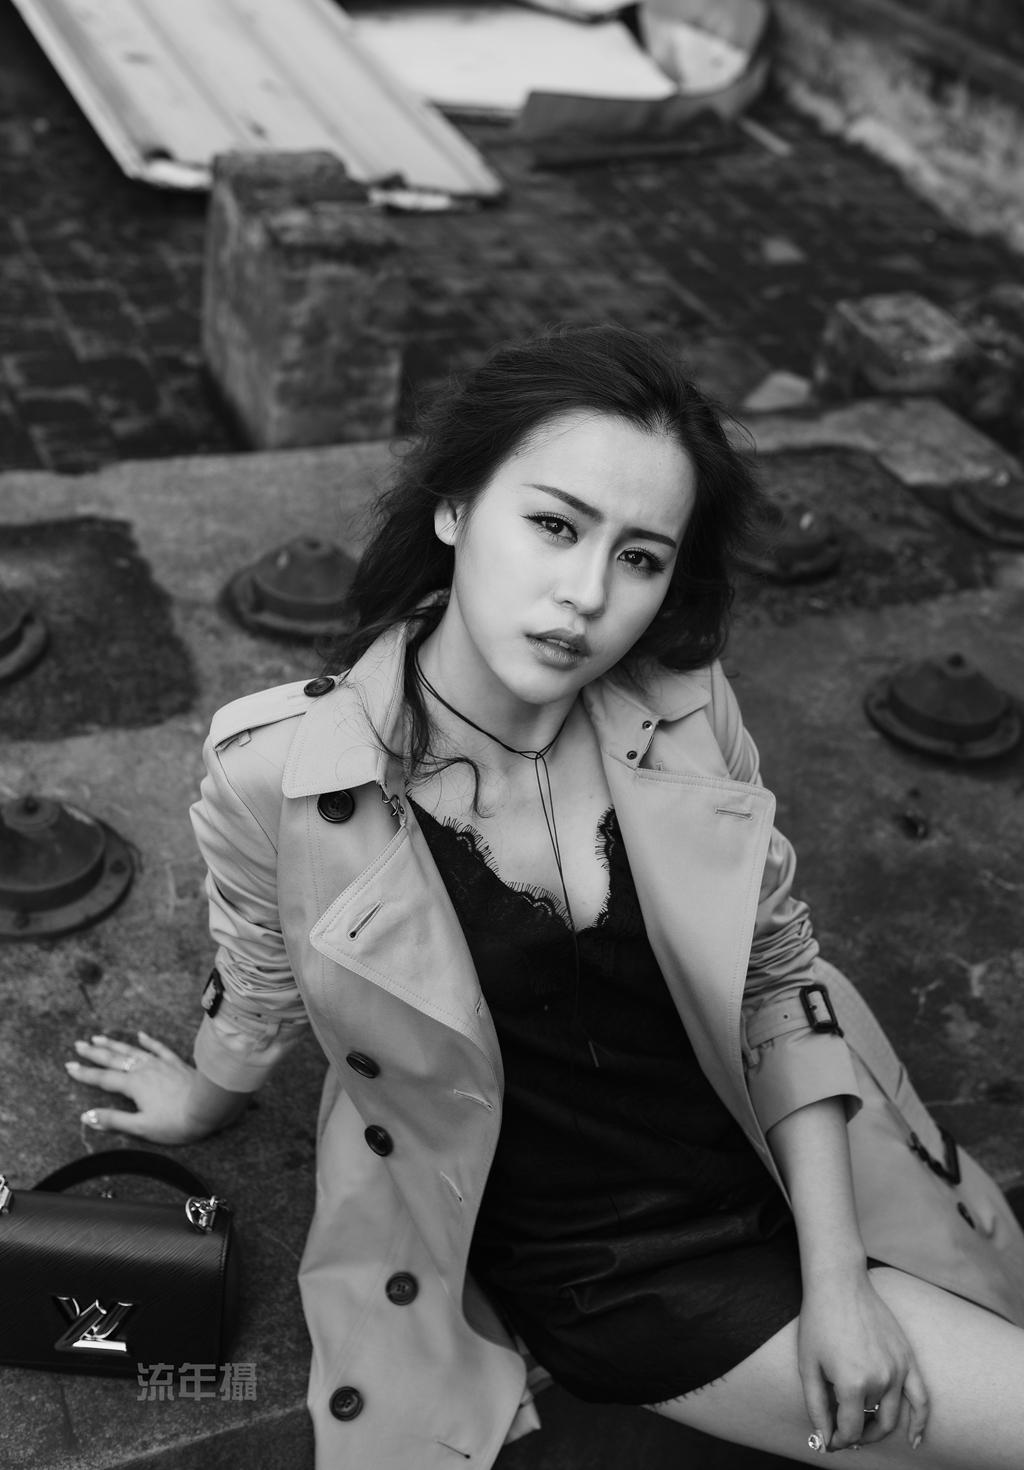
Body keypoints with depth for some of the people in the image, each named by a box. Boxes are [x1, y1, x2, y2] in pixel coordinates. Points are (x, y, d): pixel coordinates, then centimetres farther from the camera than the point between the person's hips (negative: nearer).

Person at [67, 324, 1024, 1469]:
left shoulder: (679, 709, -13)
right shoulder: (284, 773, -21)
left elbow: (777, 977, -2)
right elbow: (261, 998, 0)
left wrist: (835, 1275, -7)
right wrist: (204, 1102, 19)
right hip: (607, 1279, -3)